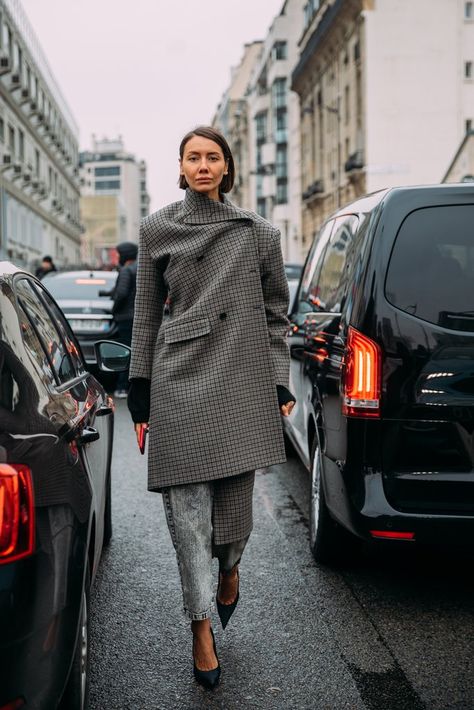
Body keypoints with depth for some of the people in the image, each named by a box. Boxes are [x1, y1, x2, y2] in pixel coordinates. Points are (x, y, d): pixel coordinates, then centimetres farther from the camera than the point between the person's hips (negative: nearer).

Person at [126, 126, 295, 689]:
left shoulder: (258, 232, 9)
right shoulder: (157, 229, 7)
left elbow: (275, 314, 12)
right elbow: (146, 314, 9)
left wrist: (280, 384, 6)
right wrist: (140, 392, 5)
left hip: (242, 380, 1)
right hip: (180, 378, -1)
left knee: (236, 492, 5)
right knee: (187, 500, -4)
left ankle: (229, 567, 40)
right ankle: (201, 626, 7)